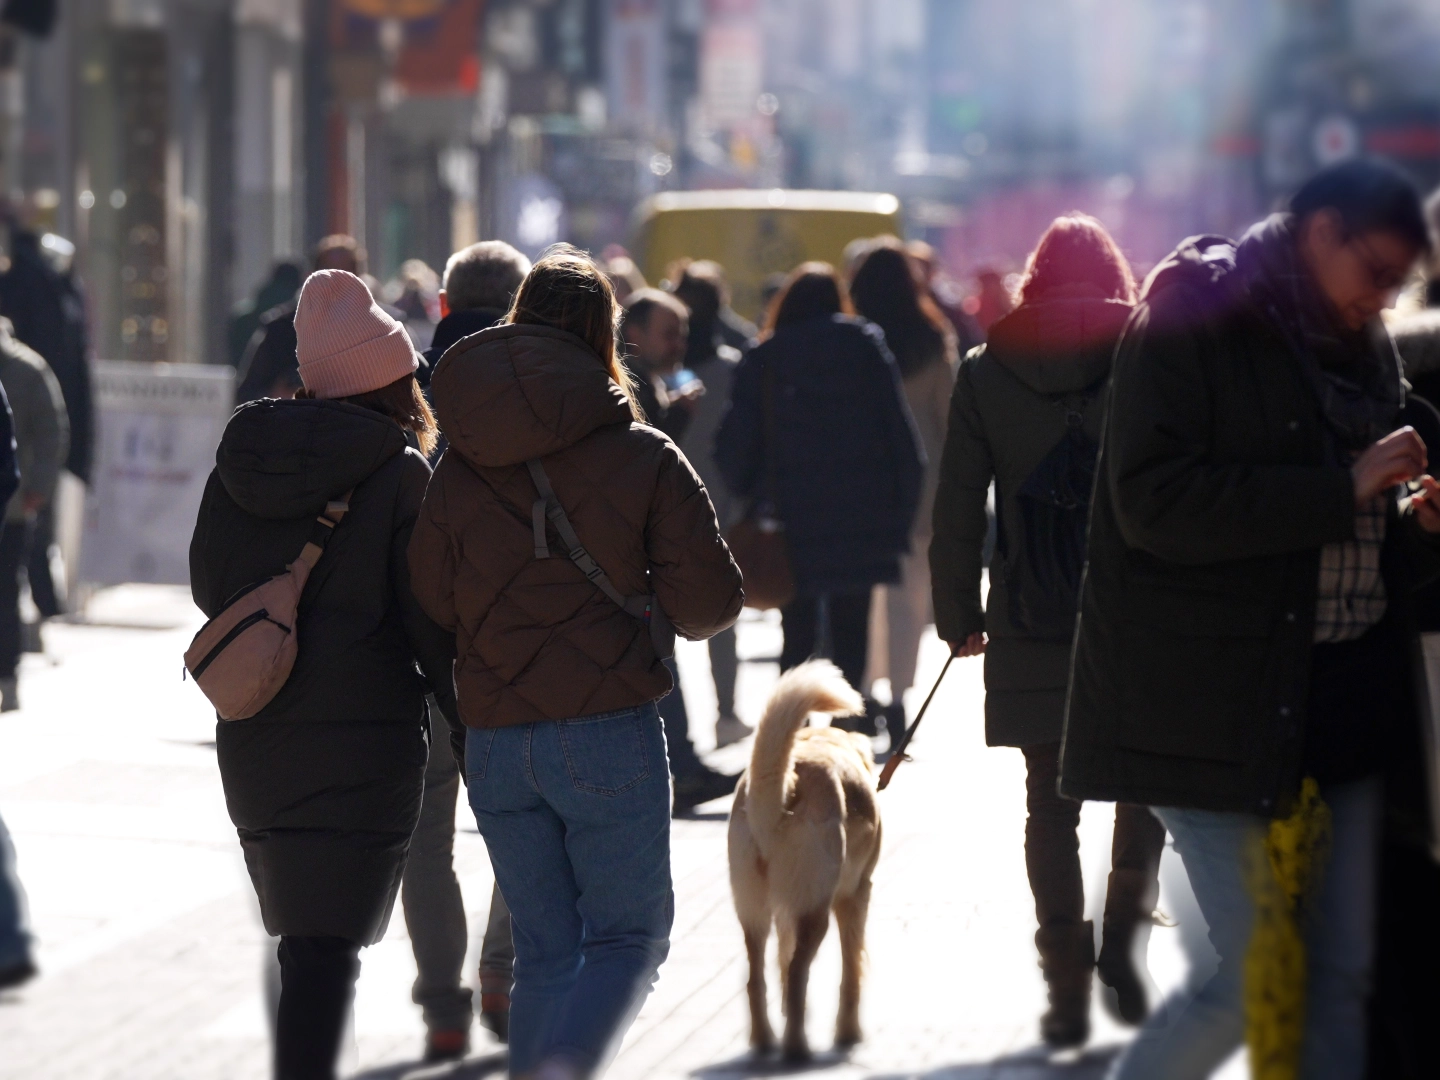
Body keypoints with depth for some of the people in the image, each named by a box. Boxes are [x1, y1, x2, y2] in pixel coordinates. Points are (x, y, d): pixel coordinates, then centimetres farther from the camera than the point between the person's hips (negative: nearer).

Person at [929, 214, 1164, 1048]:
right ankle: (1124, 927, -6)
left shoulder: (986, 374, 2)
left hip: (1031, 626, 1)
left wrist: (958, 617, 10)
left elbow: (959, 508, 2)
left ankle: (1068, 990, 5)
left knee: (1051, 803, 7)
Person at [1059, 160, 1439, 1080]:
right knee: (1259, 982, -9)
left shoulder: (1361, 346, 15)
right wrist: (1343, 491, -20)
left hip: (1341, 695, 7)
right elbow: (1157, 502, -20)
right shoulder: (1194, 314, -8)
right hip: (1216, 712, -7)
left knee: (1342, 979, 5)